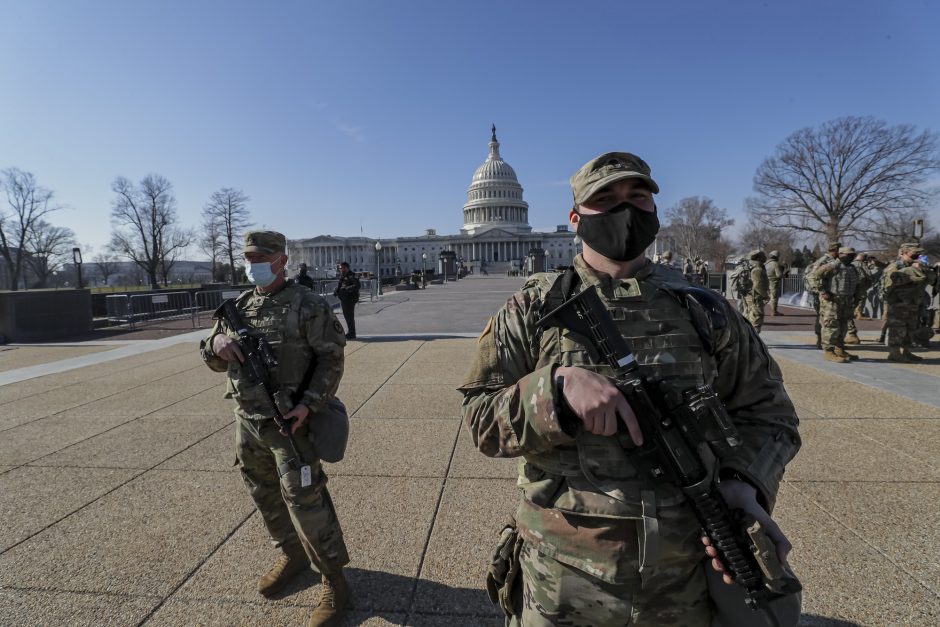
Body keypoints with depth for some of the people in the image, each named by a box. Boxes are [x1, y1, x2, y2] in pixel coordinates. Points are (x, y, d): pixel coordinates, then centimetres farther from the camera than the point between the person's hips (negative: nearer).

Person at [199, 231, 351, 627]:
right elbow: (213, 361, 14)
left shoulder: (308, 306, -9)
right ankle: (292, 556, 41)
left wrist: (309, 404, -22)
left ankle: (334, 580, 12)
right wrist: (217, 343, -10)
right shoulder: (239, 306, 10)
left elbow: (331, 359, -11)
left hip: (290, 422, -7)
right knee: (266, 497, 19)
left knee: (305, 501, -5)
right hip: (247, 422, 7)